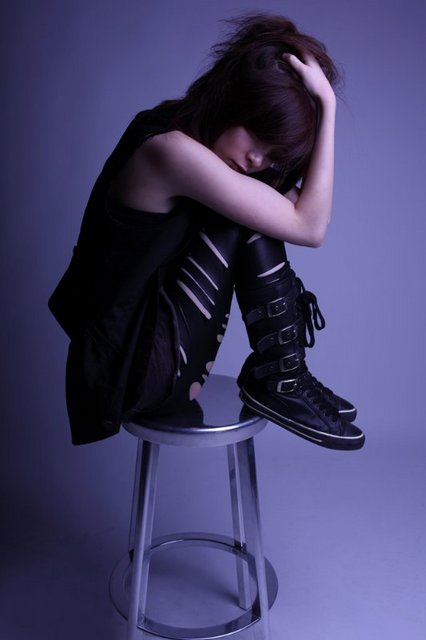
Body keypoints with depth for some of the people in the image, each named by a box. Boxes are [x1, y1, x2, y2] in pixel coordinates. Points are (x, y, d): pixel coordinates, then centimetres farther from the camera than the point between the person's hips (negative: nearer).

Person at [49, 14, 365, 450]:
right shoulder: (172, 150, -23)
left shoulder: (178, 128, 5)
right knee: (251, 218, -16)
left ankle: (273, 376, 4)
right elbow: (310, 226, -19)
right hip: (141, 373, -10)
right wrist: (326, 103, -17)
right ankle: (278, 381, -5)